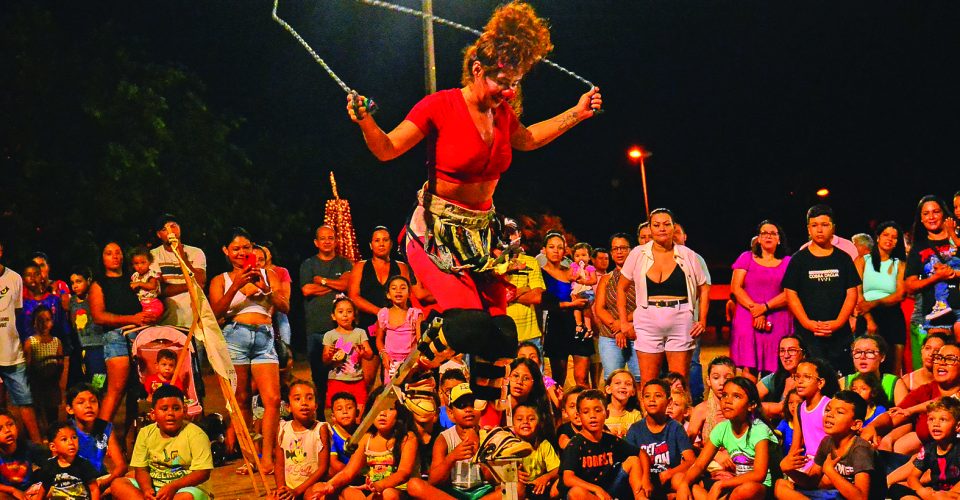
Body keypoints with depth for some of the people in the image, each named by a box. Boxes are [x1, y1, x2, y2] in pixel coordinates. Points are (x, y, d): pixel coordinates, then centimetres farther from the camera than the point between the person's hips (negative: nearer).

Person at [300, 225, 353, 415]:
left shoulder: (344, 264, 15)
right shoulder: (308, 264, 13)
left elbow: (345, 284, -3)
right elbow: (306, 290, -2)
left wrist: (321, 280, 1)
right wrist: (334, 286, 1)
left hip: (339, 326, 0)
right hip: (315, 326, 0)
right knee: (318, 371, -2)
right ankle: (319, 411, 3)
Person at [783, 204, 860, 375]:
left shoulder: (843, 259, 10)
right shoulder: (799, 260, 6)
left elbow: (851, 294, 6)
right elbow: (791, 295, 1)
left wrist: (838, 323, -9)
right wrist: (808, 323, -11)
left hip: (840, 333, 1)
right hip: (808, 334, -1)